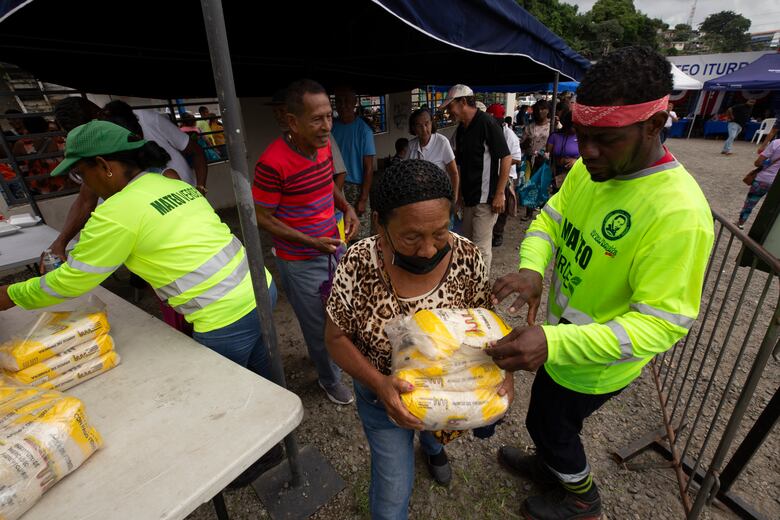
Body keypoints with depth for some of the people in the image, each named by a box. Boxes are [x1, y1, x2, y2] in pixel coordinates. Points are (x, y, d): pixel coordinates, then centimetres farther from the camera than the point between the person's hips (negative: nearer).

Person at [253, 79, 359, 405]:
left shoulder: (323, 144, -4)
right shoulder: (273, 162, -25)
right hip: (301, 262, -6)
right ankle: (330, 379, 39)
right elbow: (262, 217, -16)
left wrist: (346, 208, -5)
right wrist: (311, 242, -23)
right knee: (319, 326, 10)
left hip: (333, 247, 7)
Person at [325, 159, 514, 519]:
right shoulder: (358, 265, -27)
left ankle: (432, 445, 71)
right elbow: (337, 337, -16)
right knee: (394, 489, 13)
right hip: (384, 390, -2)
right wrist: (379, 383, -30)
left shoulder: (467, 258, -22)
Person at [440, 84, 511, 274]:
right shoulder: (460, 130, 10)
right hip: (468, 198, 8)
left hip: (486, 199, -8)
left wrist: (499, 194, -17)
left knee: (481, 246, -1)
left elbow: (506, 158, -15)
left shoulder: (487, 123, -13)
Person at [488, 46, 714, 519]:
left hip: (596, 363, -7)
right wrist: (532, 268, -23)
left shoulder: (680, 213, -32)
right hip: (561, 334, 7)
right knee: (550, 417, 29)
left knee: (550, 424, 18)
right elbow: (549, 218, 0)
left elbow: (662, 323, -31)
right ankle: (550, 467, 61)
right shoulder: (588, 169, -9)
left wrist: (553, 344, -44)